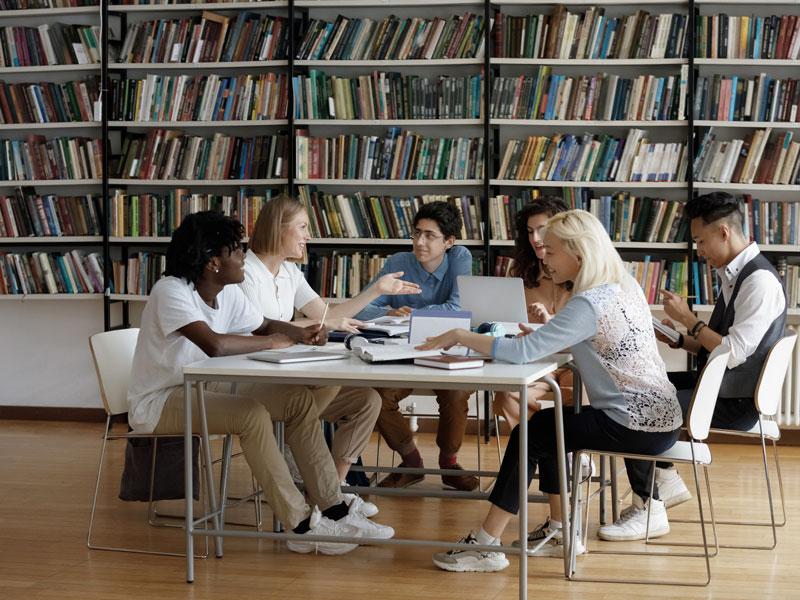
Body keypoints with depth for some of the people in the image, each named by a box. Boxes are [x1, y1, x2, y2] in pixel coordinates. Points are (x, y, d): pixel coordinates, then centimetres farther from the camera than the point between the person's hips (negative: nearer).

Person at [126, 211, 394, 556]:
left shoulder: (228, 293, 2)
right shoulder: (171, 292, -24)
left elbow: (263, 325, 19)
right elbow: (214, 344, -39)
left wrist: (299, 334, -4)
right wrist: (271, 342, -23)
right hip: (157, 402, -9)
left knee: (299, 400, -4)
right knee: (253, 414, -30)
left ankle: (334, 511, -3)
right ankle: (302, 526, -21)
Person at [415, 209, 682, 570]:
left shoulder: (589, 304, -22)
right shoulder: (626, 286, 7)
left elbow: (522, 352, -27)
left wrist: (461, 336, -17)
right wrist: (547, 334, 6)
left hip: (638, 427, -9)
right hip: (659, 417, 9)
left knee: (530, 435, -3)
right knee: (546, 425, 21)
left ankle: (485, 545, 2)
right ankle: (561, 532, 23)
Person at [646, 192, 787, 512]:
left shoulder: (760, 281, -20)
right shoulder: (732, 274, 10)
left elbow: (733, 353, -25)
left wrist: (688, 318, -17)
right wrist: (679, 339, 2)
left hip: (736, 403, -10)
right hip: (720, 386, 10)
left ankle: (666, 482, 6)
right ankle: (662, 480, 12)